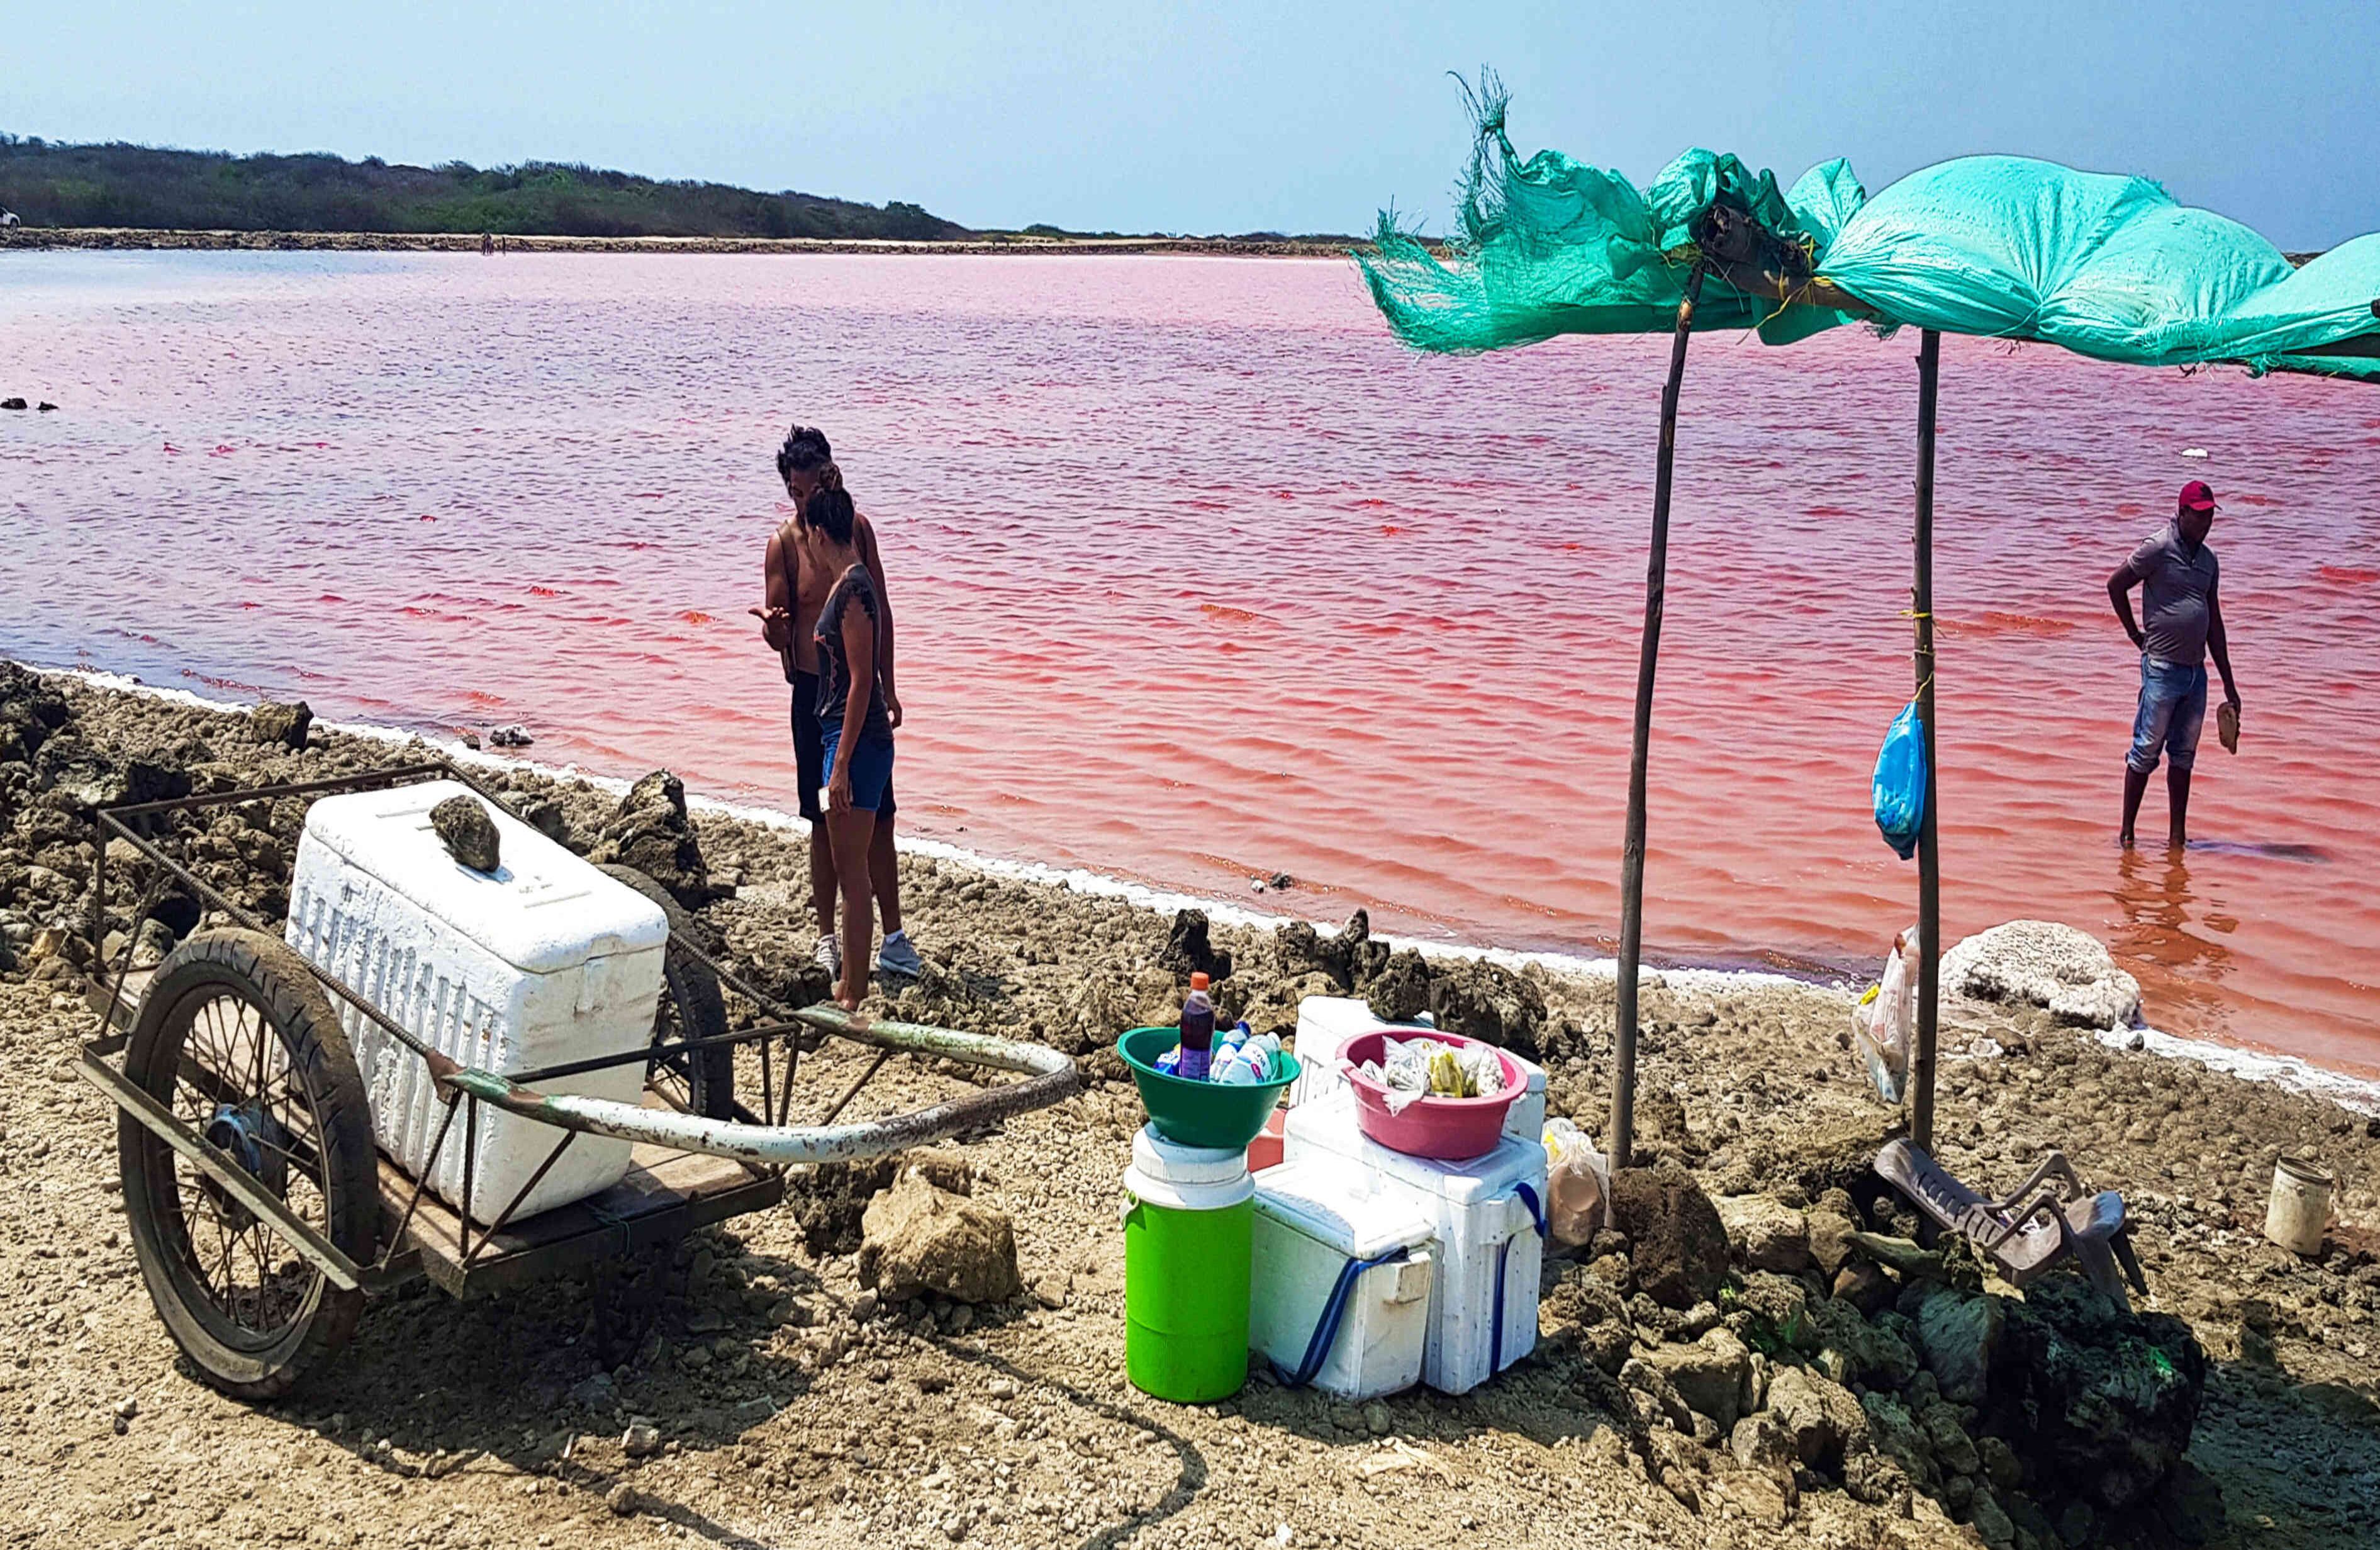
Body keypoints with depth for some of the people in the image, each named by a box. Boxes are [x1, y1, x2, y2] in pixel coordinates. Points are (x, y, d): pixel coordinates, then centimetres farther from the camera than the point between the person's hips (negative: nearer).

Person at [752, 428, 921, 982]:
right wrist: (772, 627, -32)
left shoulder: (857, 527, 2)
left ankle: (893, 935, 12)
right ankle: (828, 936, 18)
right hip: (814, 692, -3)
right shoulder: (784, 543, -7)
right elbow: (780, 637, -7)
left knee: (878, 816, 4)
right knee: (826, 821, 5)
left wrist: (887, 686, 11)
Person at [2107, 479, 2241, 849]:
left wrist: (2229, 684, 17)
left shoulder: (2208, 559, 14)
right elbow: (2115, 585, -4)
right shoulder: (2159, 548, -8)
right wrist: (2136, 634, -1)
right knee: (2146, 753, -3)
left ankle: (2177, 836, 14)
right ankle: (2126, 833, 5)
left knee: (2184, 756, 9)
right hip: (2163, 669, -7)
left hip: (2196, 671, 7)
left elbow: (2215, 624, 17)